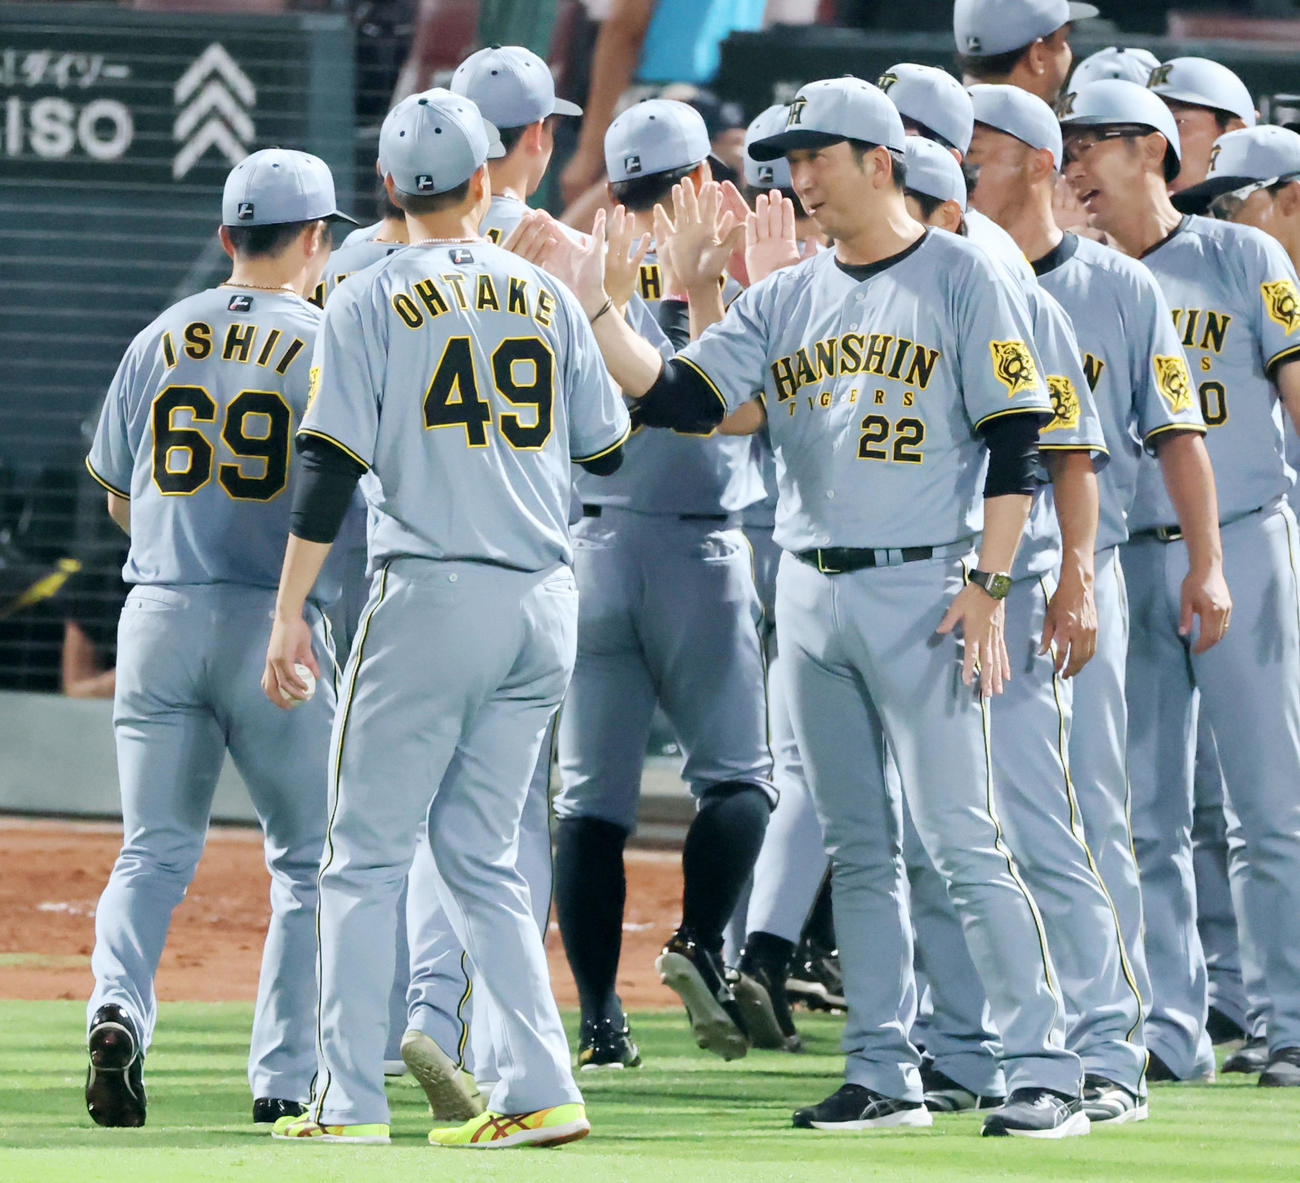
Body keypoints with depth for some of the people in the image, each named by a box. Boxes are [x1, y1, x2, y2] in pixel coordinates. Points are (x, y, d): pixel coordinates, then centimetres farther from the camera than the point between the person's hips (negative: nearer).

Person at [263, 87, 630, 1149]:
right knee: (480, 852, 11)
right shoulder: (548, 297, 10)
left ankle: (352, 1100, -3)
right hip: (546, 602, 4)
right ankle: (541, 1091, 1)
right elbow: (607, 447, 16)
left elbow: (332, 469, -7)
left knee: (365, 854, 2)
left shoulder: (373, 301, -1)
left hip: (432, 594, -4)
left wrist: (290, 613, -4)